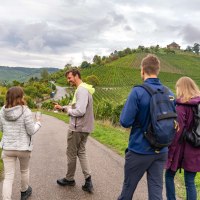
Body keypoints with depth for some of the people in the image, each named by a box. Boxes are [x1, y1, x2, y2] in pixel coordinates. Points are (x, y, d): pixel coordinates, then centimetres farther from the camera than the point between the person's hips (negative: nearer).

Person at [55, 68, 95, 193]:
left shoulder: (81, 90, -20)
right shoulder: (84, 89, 12)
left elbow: (80, 111, -27)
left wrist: (68, 110, -9)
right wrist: (63, 108, 7)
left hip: (77, 128, -10)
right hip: (85, 127, 10)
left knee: (71, 154, 8)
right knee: (81, 152, 15)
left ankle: (69, 179, 27)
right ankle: (88, 180, 11)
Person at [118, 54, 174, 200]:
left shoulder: (138, 92, -18)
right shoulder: (169, 93, 0)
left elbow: (125, 122, -18)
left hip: (139, 150, -4)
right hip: (161, 151, 5)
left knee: (129, 186, 16)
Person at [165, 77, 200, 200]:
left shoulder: (182, 106, -15)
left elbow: (177, 131, -17)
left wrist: (170, 150, -11)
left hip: (181, 149, -5)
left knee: (169, 176, 14)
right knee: (190, 181, 13)